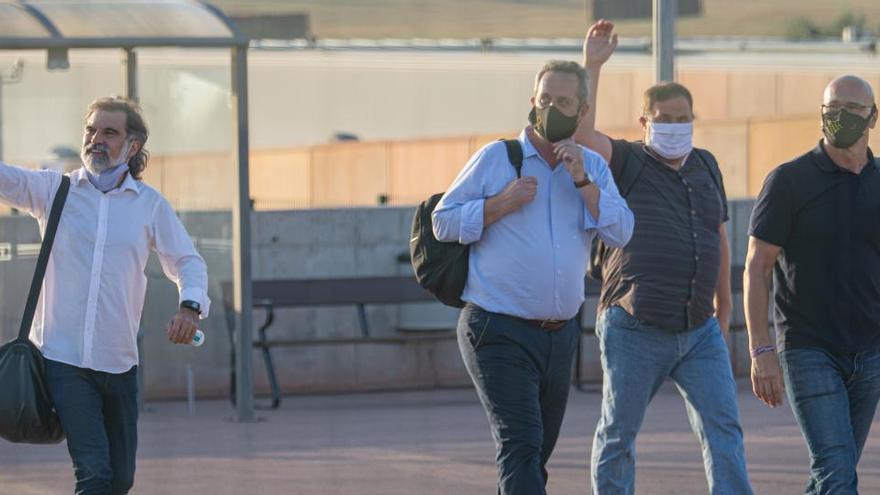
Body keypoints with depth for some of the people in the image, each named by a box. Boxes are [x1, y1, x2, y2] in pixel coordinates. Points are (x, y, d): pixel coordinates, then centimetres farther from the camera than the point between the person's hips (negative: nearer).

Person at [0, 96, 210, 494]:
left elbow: (187, 261, 11)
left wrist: (190, 305, -9)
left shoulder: (151, 205, 8)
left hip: (119, 361, 3)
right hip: (62, 357, -3)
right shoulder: (54, 190, 4)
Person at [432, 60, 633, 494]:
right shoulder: (496, 158, -2)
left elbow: (621, 232, -4)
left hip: (560, 335, 6)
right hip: (500, 332, -6)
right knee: (521, 444, -18)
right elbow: (444, 221, -2)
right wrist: (502, 203, -15)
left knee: (536, 453, 14)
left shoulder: (593, 168, 10)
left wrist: (581, 180, -13)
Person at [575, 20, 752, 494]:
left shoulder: (705, 166, 14)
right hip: (634, 331, -4)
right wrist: (592, 64, -22)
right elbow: (580, 133, -21)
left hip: (700, 331, 5)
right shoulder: (626, 163, -1)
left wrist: (723, 309, 25)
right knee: (618, 436, 3)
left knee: (723, 429, -5)